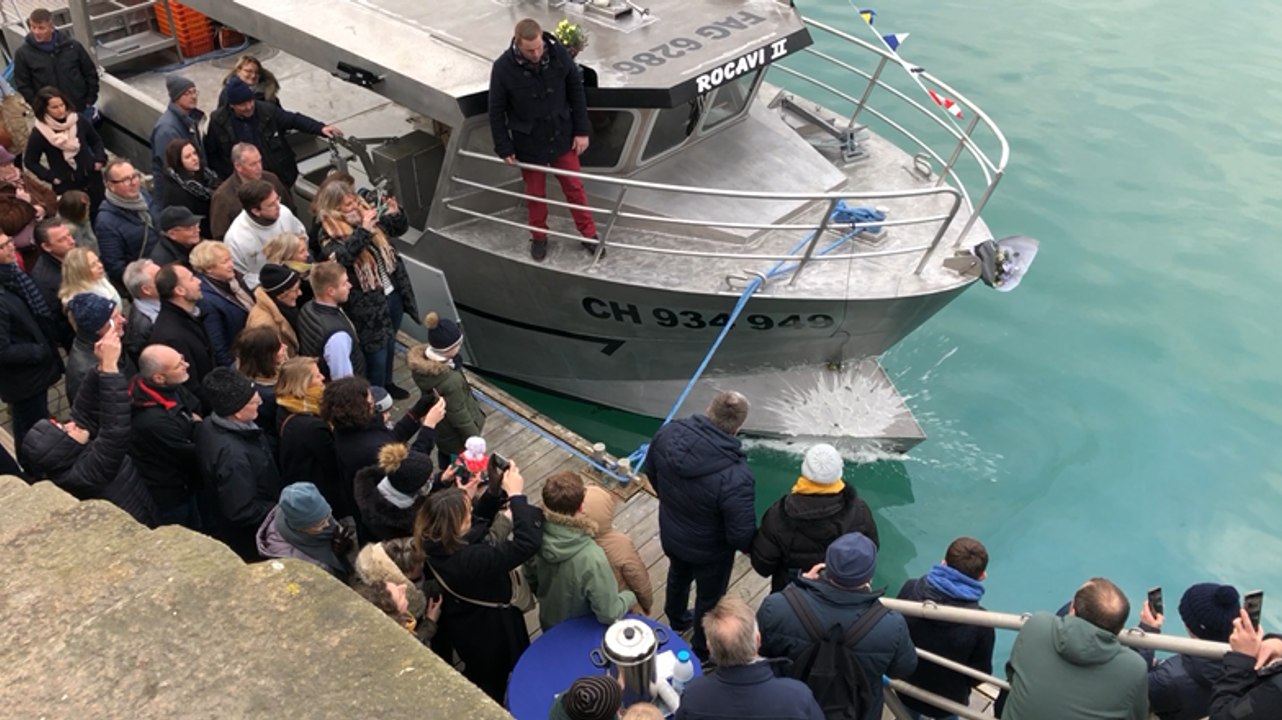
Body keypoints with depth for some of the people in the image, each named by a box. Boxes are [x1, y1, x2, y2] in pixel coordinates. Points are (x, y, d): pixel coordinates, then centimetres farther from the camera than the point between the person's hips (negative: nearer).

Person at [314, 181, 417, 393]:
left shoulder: (364, 214, 0)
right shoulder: (329, 235, -18)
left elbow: (399, 229, 11)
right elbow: (342, 257, -38)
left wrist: (395, 214, -10)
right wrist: (363, 230, -40)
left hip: (392, 293, 7)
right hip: (368, 304, -7)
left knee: (389, 343, 25)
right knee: (376, 353, 5)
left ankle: (387, 384, 47)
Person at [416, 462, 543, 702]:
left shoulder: (434, 543, -21)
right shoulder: (471, 560, -44)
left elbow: (478, 518, -3)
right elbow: (527, 542, -44)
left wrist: (495, 489, -17)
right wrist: (516, 495, -38)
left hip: (460, 620, 7)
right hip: (489, 630, -7)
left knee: (476, 672, 36)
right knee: (491, 683, 25)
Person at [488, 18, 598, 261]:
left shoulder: (558, 53, -17)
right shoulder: (503, 68, -22)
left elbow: (576, 92, -4)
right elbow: (496, 111, -10)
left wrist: (582, 131, -2)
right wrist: (504, 148, -6)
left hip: (562, 137, 1)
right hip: (529, 142, -1)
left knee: (574, 187, 13)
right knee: (535, 193, 15)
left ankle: (589, 234, 29)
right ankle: (539, 237, 36)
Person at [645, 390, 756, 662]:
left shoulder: (668, 433, -26)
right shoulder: (735, 478, -42)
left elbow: (651, 471, -4)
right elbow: (741, 534, -30)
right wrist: (754, 548, -5)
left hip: (670, 535, 5)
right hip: (709, 551, -5)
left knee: (678, 576, 36)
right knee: (709, 599, 26)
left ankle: (677, 620, 65)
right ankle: (702, 650, 52)